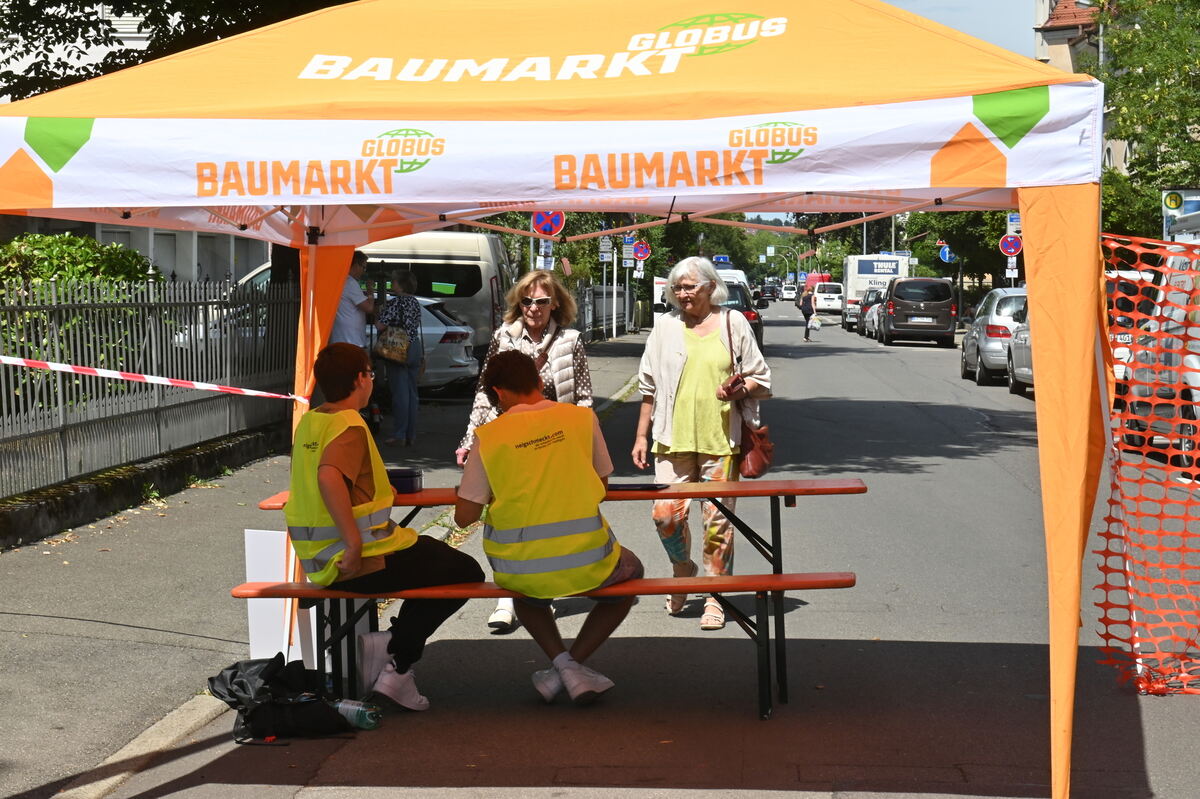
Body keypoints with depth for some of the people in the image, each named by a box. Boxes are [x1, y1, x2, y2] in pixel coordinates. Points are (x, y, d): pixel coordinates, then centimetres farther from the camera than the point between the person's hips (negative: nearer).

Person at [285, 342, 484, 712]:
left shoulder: (308, 422, 10)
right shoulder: (350, 426, -17)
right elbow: (329, 476, -36)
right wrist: (354, 542, -34)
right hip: (365, 563, -9)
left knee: (433, 555, 29)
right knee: (466, 571, 4)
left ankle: (391, 650, 16)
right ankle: (395, 665, 2)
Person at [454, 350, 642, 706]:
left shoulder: (488, 436, -4)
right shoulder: (582, 417, -2)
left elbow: (464, 516, -3)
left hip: (517, 570, 1)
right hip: (585, 563, -1)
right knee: (630, 569, 32)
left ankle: (563, 663, 16)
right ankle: (571, 665, 19)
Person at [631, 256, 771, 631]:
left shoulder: (733, 323, 6)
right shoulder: (666, 326, 10)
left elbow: (761, 379, 10)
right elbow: (649, 385, 15)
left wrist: (739, 390, -12)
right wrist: (642, 434, 11)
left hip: (720, 439, -1)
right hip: (674, 438, 2)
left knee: (718, 521, 0)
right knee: (665, 512, -8)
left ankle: (715, 598, 12)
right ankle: (682, 568, 22)